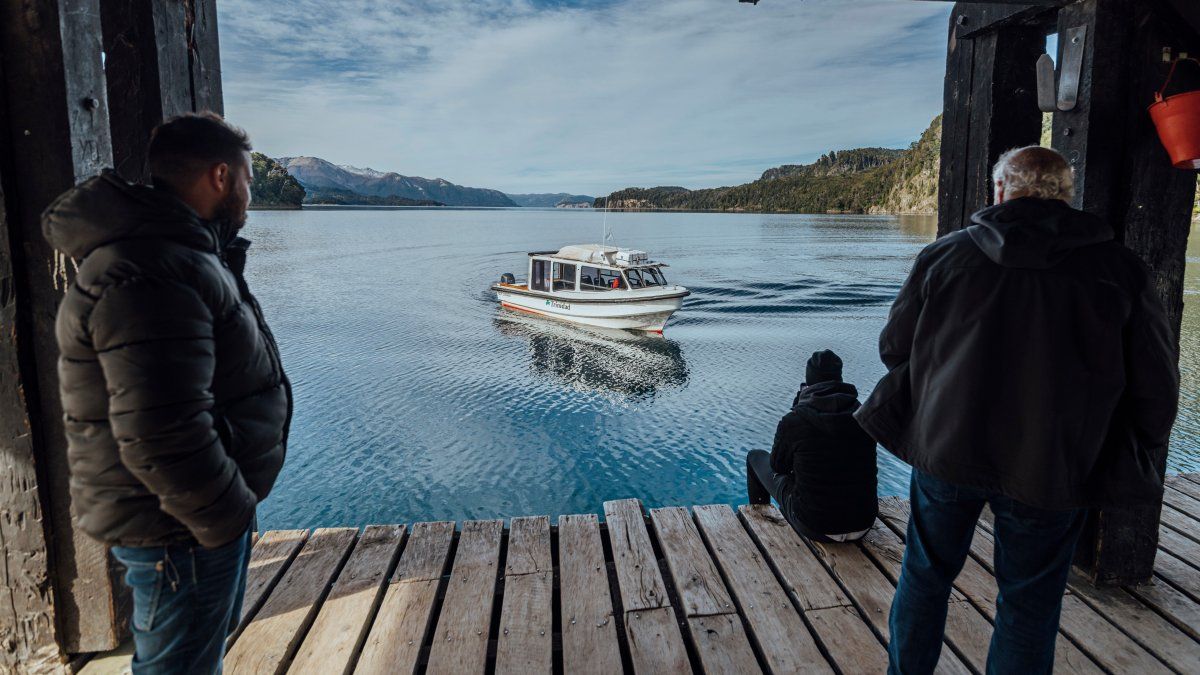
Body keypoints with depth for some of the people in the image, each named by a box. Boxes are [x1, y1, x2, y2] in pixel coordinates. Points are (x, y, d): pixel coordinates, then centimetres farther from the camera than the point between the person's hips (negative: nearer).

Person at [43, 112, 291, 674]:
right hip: (182, 531, -10)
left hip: (212, 510, 10)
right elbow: (160, 437, -32)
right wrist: (227, 520, -20)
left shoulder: (180, 254, 10)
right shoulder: (152, 274, -26)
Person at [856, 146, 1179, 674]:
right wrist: (1121, 465, 14)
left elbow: (893, 347, 4)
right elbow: (1156, 392, 0)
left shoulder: (944, 255, -3)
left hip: (946, 451, 1)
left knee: (925, 575, 19)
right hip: (1049, 470, 0)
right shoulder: (1120, 270, -2)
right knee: (1029, 603, 15)